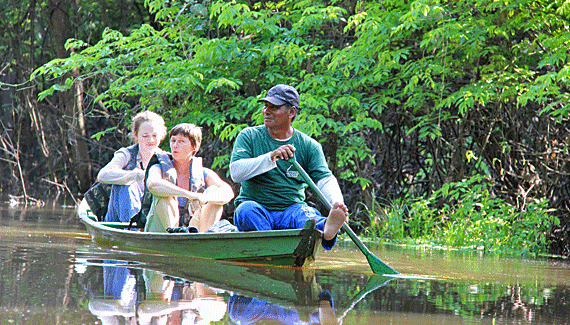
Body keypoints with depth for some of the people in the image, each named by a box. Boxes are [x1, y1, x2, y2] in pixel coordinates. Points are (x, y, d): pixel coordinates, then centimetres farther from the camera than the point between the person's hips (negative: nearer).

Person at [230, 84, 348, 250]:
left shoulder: (309, 145, 7)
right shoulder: (249, 136, 5)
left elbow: (325, 179, -6)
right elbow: (236, 173, -9)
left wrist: (337, 204, -29)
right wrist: (270, 157, -23)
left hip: (291, 209, 0)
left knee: (308, 214, -33)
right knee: (247, 210, -34)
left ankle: (326, 232, -68)